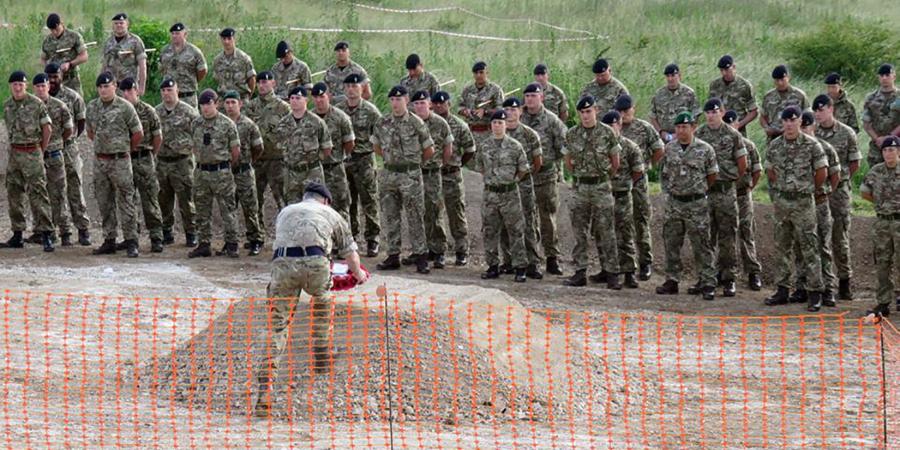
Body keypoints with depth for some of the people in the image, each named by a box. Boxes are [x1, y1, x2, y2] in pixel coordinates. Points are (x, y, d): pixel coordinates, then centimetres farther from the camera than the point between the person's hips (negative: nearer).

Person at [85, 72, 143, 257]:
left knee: (125, 202, -5)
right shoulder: (92, 107, 8)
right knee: (105, 203, 9)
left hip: (120, 161, -5)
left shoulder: (124, 107, -8)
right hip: (99, 161, 5)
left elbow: (138, 133, -2)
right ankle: (109, 240, 16)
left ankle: (131, 242, -3)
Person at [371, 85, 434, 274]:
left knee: (415, 218, -2)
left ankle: (421, 258, 0)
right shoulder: (383, 123, 6)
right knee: (390, 218, 7)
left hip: (410, 176, -4)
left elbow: (429, 150, 2)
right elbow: (376, 146, 21)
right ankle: (393, 256, 13)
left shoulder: (416, 123, -6)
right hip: (388, 174, 4)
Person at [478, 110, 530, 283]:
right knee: (490, 231, 7)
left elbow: (523, 170, 2)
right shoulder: (485, 146, 5)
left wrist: (511, 180, 7)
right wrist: (491, 179, 13)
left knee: (516, 232, -2)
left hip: (510, 194, -4)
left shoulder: (514, 146, -5)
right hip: (490, 193, 4)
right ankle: (493, 267, 16)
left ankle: (520, 269, 2)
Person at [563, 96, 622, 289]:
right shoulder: (572, 134, 3)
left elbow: (615, 162, 5)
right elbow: (568, 161, 15)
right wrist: (580, 175, 12)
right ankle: (580, 272, 10)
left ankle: (612, 273, -1)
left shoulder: (607, 133, -4)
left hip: (601, 187, -3)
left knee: (606, 233, -3)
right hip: (580, 187, 3)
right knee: (579, 233, 5)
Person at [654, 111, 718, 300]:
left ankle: (707, 283, -1)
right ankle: (672, 281, 16)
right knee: (671, 244, 8)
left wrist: (699, 190, 10)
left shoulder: (705, 150, -5)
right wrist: (669, 190, 9)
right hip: (673, 203, 4)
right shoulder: (669, 148, 6)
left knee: (701, 245, -3)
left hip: (696, 204, -4)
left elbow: (712, 176, 4)